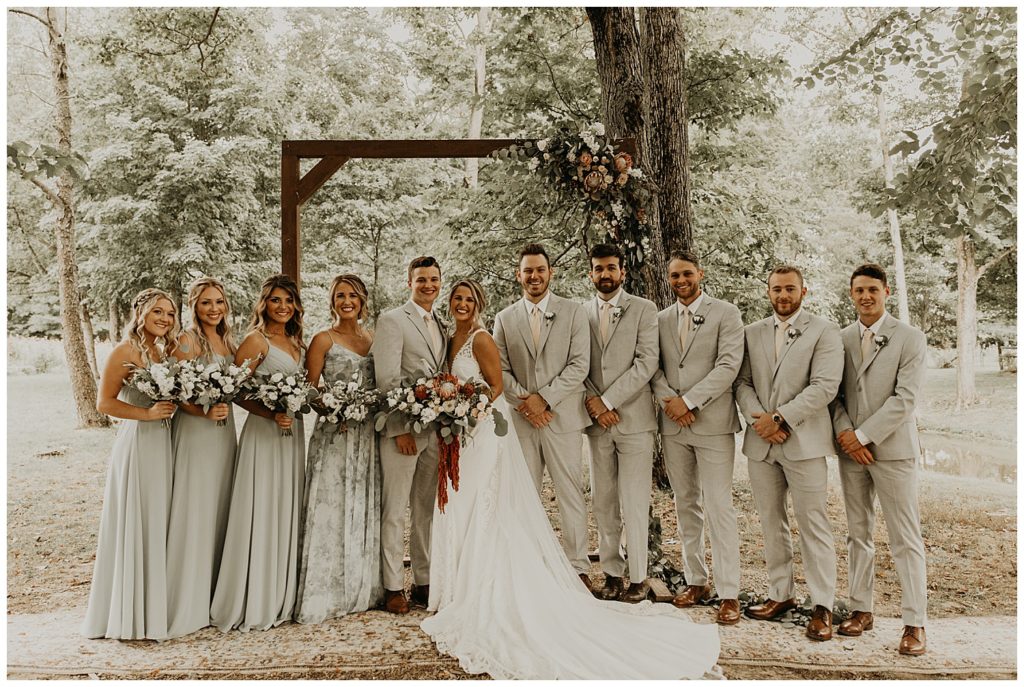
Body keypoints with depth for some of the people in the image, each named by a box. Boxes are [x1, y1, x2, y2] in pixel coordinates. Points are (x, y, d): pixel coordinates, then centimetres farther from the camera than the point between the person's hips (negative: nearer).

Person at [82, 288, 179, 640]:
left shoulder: (164, 351, 14)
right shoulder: (126, 351, -8)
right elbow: (104, 402, -12)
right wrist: (147, 414, -17)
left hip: (163, 444, 8)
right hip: (136, 443, -8)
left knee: (157, 528, 12)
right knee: (133, 528, -2)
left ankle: (154, 609, 22)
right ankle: (129, 620, 9)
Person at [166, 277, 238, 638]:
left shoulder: (228, 341, 13)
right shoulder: (188, 340, -9)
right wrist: (205, 412, -27)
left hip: (224, 432, 8)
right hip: (195, 433, -8)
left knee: (219, 512, 12)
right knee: (194, 515, -4)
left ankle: (216, 598, 23)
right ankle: (189, 604, 5)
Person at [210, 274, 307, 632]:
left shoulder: (297, 343, 15)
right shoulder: (256, 340, -6)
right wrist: (271, 414, -22)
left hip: (292, 434, 7)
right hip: (263, 433, -7)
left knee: (287, 513, 11)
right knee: (261, 514, -5)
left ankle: (282, 598, 22)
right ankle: (255, 603, 5)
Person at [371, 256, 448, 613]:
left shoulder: (442, 326, 17)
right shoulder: (392, 320, -4)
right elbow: (386, 379, -11)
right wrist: (401, 429, -15)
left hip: (436, 431, 6)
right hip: (403, 430, -6)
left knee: (427, 510, 12)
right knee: (394, 511, 0)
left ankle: (424, 581, 21)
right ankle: (393, 587, 9)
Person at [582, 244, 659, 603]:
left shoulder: (643, 309, 0)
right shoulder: (582, 313, 10)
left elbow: (646, 362, -9)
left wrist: (608, 400, -13)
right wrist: (593, 402, -8)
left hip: (634, 418, -3)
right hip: (596, 422, 4)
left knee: (634, 504, -1)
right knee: (603, 503, 9)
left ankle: (638, 577, 10)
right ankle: (612, 573, 19)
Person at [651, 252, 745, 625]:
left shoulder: (726, 314, -2)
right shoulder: (661, 319, 12)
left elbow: (728, 365, -11)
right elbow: (654, 367, 8)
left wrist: (688, 401, -15)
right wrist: (668, 400, -10)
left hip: (713, 422, -5)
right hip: (673, 425, 5)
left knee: (719, 508, -6)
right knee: (686, 506, 11)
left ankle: (729, 593, 0)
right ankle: (696, 581, 22)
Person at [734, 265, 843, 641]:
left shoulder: (823, 330, -2)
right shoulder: (752, 332, 12)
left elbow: (824, 386, -12)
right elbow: (742, 382, 8)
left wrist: (780, 418, -16)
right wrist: (757, 417, -10)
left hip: (803, 441, -4)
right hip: (760, 442, 5)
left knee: (813, 525, -1)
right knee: (771, 523, 12)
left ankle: (822, 606, 8)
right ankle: (780, 594, 24)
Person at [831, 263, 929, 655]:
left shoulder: (910, 339, -4)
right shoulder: (840, 340, 8)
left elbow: (905, 399, -11)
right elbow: (834, 394, 7)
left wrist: (863, 435, -14)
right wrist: (845, 433, -9)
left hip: (893, 450, -4)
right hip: (851, 449, 4)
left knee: (905, 539, -1)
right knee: (858, 534, 11)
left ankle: (914, 623, 6)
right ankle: (861, 609, 20)